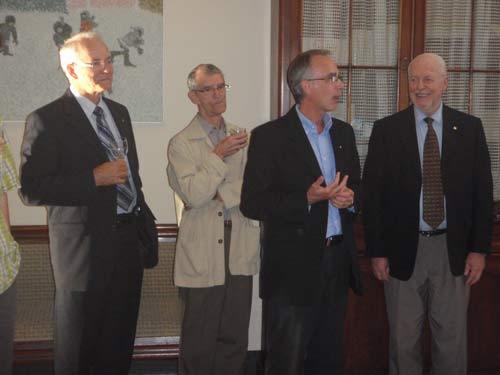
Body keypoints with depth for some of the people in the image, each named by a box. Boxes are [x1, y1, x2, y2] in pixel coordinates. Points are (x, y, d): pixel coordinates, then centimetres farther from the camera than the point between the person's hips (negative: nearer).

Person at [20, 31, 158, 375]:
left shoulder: (119, 113, 13)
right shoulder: (47, 120, -10)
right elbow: (32, 190, -17)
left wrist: (144, 222, 14)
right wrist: (94, 178, -21)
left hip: (128, 241, 7)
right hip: (85, 247, -6)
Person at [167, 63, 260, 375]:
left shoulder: (243, 138, 11)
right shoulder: (181, 143, -1)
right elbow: (193, 195, -12)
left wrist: (223, 193, -12)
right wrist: (219, 155, -12)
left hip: (240, 252, 4)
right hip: (203, 255, -3)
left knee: (235, 337, 9)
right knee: (200, 340, 4)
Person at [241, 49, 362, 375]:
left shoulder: (344, 132, 11)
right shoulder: (270, 136, -9)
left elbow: (357, 186, 18)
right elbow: (252, 203, -12)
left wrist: (350, 197, -6)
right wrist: (307, 199, -23)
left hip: (338, 265, 6)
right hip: (293, 271, -6)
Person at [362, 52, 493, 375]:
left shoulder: (469, 127, 2)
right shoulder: (387, 129, -2)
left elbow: (483, 192, 3)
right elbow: (372, 193, -2)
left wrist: (479, 249, -3)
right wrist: (377, 252, -5)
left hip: (454, 250, 1)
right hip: (403, 250, 0)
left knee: (452, 339, 10)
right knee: (404, 340, 11)